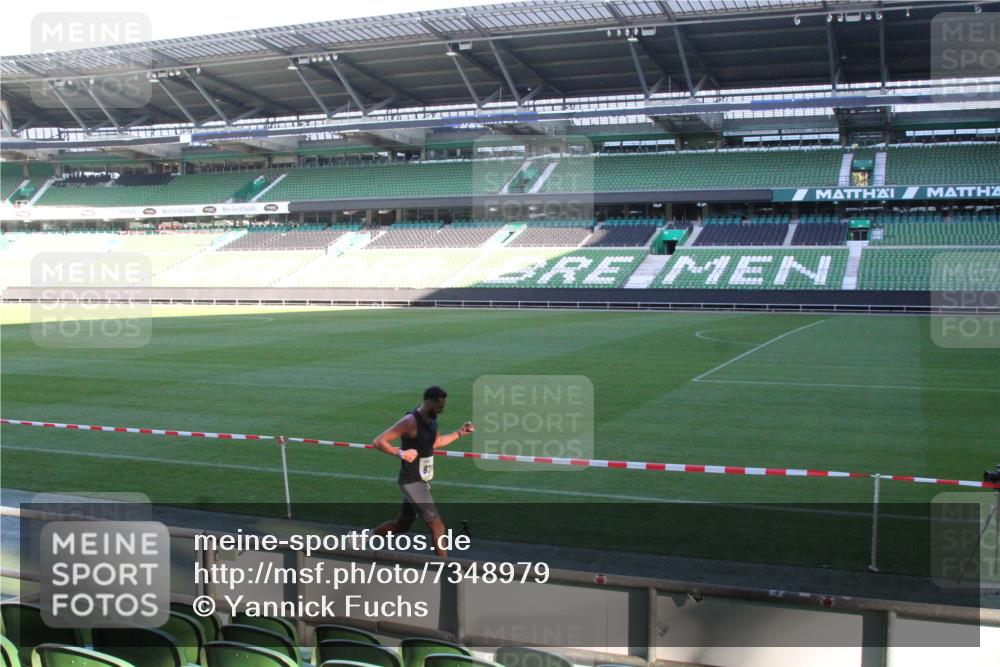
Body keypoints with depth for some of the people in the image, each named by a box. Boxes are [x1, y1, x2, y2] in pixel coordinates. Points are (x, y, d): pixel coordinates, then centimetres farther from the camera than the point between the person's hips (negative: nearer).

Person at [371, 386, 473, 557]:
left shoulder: (431, 421, 6)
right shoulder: (410, 422, -21)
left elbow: (436, 442, 26)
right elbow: (378, 442, -21)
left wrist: (459, 433, 16)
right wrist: (400, 453, -28)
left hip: (422, 481, 9)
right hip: (412, 482, -9)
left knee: (402, 525, 20)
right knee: (437, 527, -8)